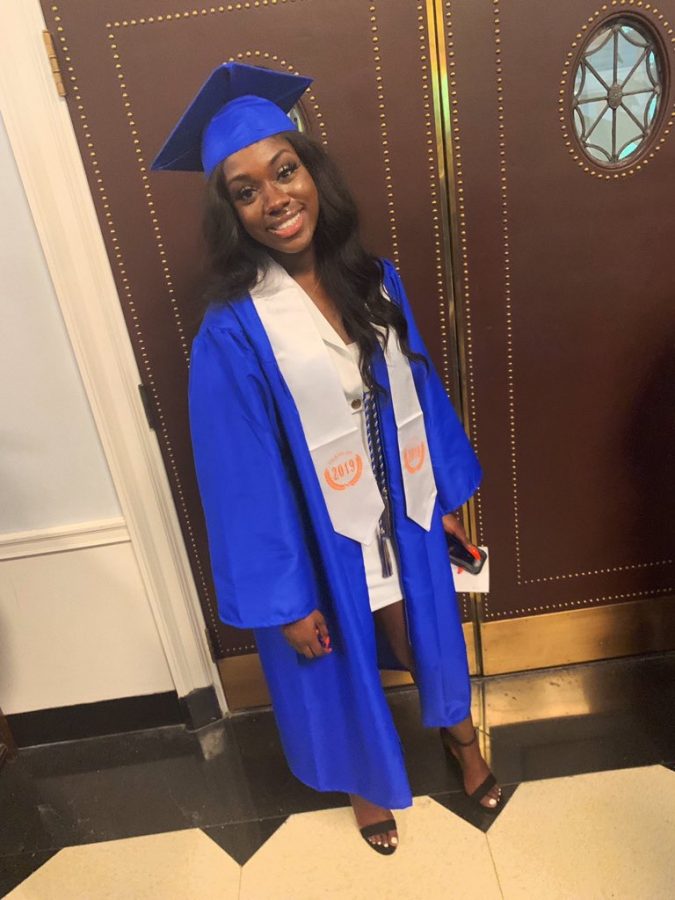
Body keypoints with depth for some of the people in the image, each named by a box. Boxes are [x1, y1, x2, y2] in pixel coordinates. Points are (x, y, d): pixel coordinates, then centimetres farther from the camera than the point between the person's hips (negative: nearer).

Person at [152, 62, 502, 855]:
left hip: (406, 520, 4)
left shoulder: (375, 280, -5)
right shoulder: (232, 331, -20)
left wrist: (448, 493, 10)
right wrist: (286, 598, -13)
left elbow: (419, 390, 5)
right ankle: (366, 781, 55)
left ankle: (461, 736, 61)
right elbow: (244, 480, -17)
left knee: (429, 639, 27)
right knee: (343, 670, 21)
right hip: (320, 545, -3)